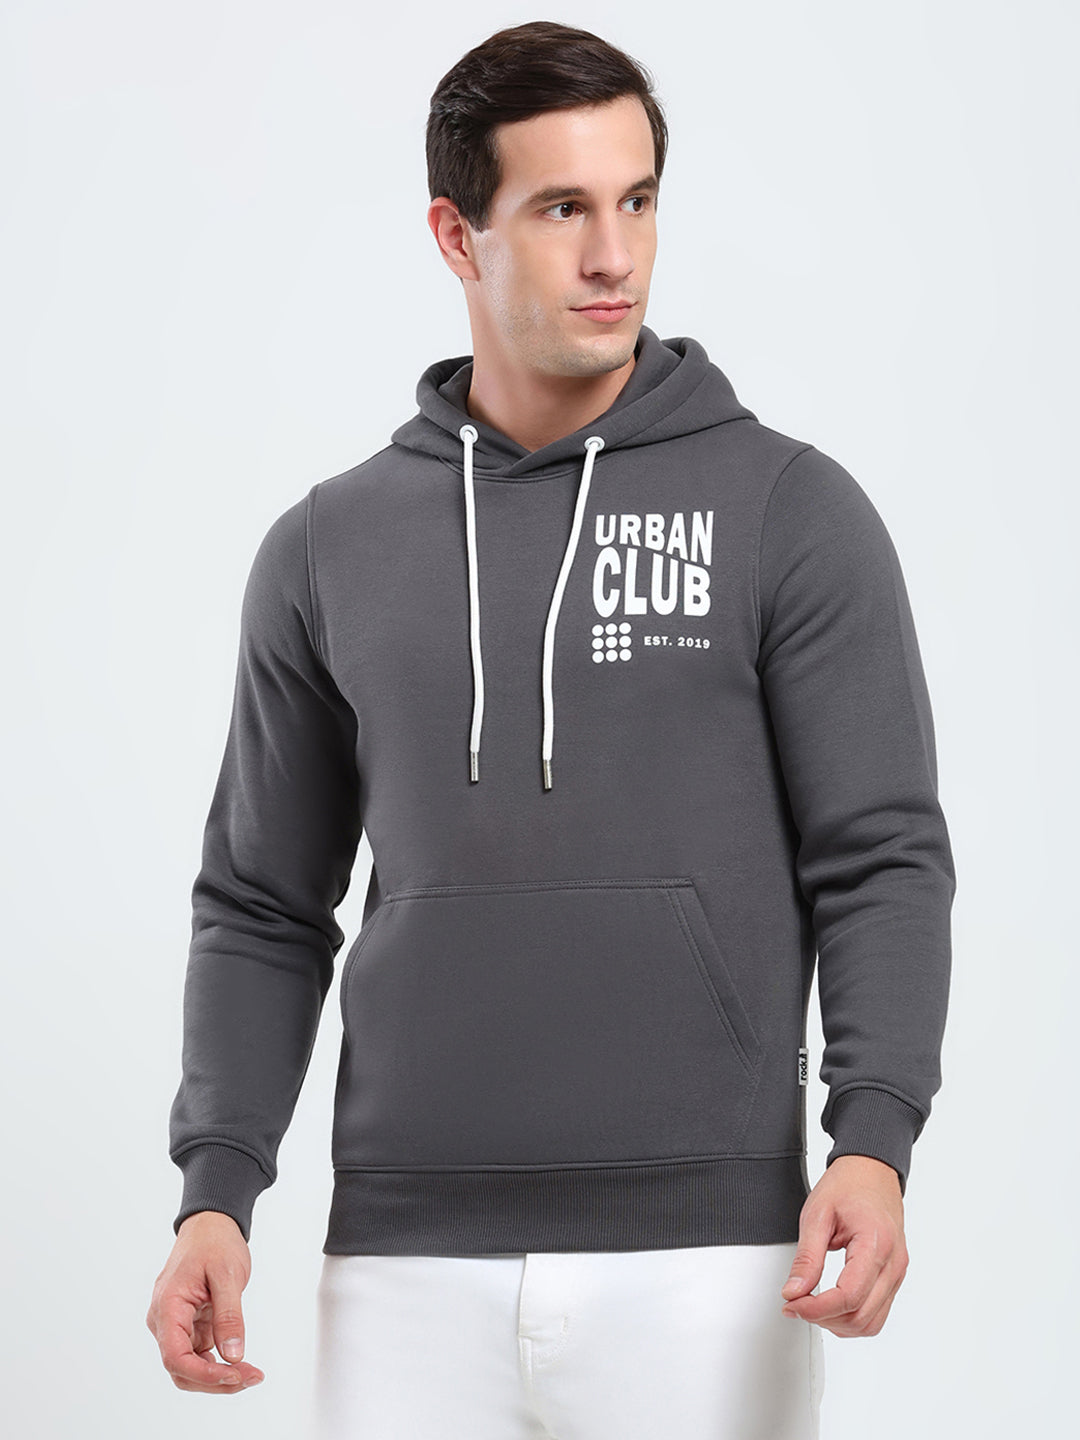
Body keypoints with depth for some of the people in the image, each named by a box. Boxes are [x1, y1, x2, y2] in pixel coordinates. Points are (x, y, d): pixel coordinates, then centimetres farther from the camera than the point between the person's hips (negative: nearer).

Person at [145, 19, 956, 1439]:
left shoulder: (792, 511, 2)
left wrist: (875, 1142, -16)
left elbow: (882, 862, -1)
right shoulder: (330, 549, 10)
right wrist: (217, 1188, 0)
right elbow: (266, 911, 13)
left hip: (704, 1261, -2)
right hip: (410, 1266, 2)